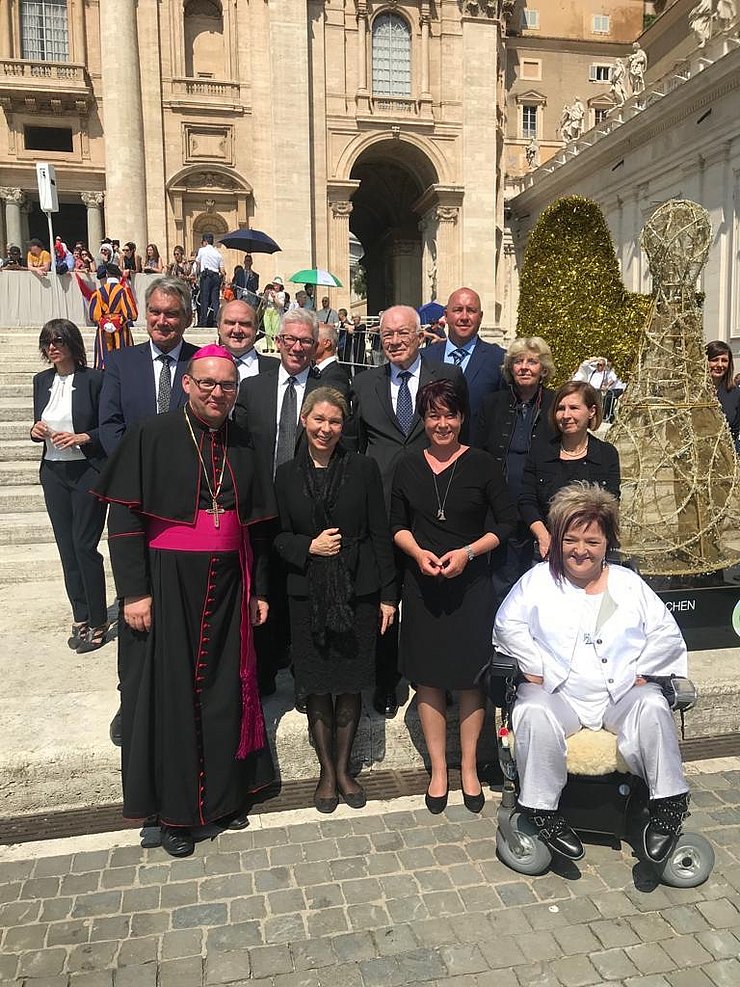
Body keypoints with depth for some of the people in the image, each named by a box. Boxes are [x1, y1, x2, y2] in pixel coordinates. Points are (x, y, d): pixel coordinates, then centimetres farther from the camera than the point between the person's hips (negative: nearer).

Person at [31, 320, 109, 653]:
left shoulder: (93, 379, -7)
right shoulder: (41, 381, 10)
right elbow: (39, 425, 19)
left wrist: (81, 437, -20)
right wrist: (36, 431, -3)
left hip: (87, 472, -6)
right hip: (54, 473, 6)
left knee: (85, 545, -4)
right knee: (67, 547, 10)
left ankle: (98, 623, 8)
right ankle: (80, 618, 21)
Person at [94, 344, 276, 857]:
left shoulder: (242, 445, 6)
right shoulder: (152, 437, -7)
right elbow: (123, 518, -9)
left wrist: (259, 590, 10)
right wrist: (135, 592, -14)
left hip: (227, 587, 4)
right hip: (167, 585, -4)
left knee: (226, 690, 12)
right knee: (169, 693, 6)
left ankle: (225, 794, 31)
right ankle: (176, 809, 23)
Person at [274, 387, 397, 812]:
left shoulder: (363, 468, -1)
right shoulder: (287, 474, 3)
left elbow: (380, 534, -1)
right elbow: (280, 537, 7)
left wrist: (388, 594, -4)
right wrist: (309, 546, -14)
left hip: (357, 593, -1)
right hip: (308, 593, 1)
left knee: (350, 684, 9)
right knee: (317, 685, 8)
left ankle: (343, 768, 28)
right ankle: (326, 771, 27)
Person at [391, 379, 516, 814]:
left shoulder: (483, 464, -3)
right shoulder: (409, 466, 4)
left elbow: (507, 522, -2)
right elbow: (398, 525, 10)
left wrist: (468, 552, -15)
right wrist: (418, 552, -10)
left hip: (472, 583, -2)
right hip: (422, 584, 2)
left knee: (471, 674, 5)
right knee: (428, 676, 7)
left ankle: (469, 768, 23)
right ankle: (438, 770, 22)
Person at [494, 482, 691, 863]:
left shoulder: (628, 583, 14)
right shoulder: (538, 579, 10)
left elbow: (667, 634, 10)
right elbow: (507, 625, 1)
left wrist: (638, 672, -4)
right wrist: (536, 667, -10)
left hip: (622, 692, 1)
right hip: (557, 690, -1)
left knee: (652, 708, -31)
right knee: (534, 714, -33)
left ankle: (668, 803, -15)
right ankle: (541, 808, -19)